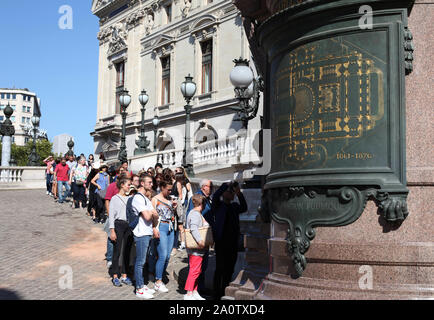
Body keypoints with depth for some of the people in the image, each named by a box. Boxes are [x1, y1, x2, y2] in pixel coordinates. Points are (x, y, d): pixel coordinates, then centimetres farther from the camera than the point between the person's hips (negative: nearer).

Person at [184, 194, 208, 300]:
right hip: (195, 248, -11)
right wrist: (200, 240, -34)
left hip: (199, 249, 11)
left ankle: (194, 292, 21)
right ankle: (188, 293, -5)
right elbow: (193, 228, -29)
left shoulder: (197, 213, 18)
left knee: (198, 270, 15)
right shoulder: (195, 214, -15)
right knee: (194, 270, -8)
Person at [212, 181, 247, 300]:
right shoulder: (218, 205, 2)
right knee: (220, 269, -4)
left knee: (229, 269, 10)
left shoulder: (234, 206, 14)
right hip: (221, 242, -5)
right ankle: (217, 295, 1)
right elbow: (215, 196, -19)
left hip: (233, 243, 5)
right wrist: (227, 185, -22)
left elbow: (244, 208, -6)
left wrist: (239, 194, -20)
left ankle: (225, 293, 19)